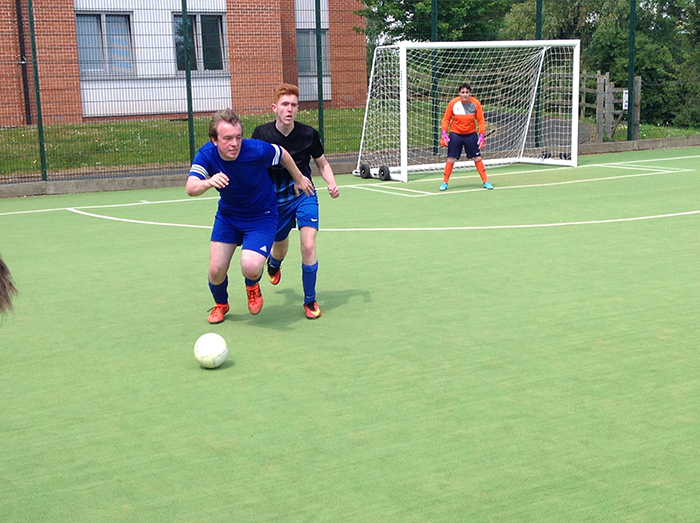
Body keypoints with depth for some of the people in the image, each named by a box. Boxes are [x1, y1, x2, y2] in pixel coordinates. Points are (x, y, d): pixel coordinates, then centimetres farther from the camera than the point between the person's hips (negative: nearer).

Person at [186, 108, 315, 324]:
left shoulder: (256, 150, -29)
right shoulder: (206, 154, -22)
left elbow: (283, 154, -7)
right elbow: (190, 188, -36)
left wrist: (299, 179, 9)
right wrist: (208, 182, -58)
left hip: (262, 216, -3)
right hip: (227, 215, 3)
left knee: (250, 267, -23)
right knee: (216, 270, -2)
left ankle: (252, 286, 17)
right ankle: (220, 304, 34)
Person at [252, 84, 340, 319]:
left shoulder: (308, 134, -12)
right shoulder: (261, 134, -11)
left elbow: (323, 164, 4)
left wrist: (332, 184, -14)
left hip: (304, 195, -1)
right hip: (275, 200, 1)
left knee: (308, 246, -19)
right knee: (280, 248, 17)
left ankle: (310, 300, 1)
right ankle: (273, 264, 59)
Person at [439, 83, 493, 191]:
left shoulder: (476, 103, -8)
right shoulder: (453, 103, -9)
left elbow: (481, 121, -1)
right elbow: (446, 119, 0)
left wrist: (481, 135, -9)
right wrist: (444, 132, -11)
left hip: (471, 134, 1)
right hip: (455, 134, -1)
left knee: (477, 158, 3)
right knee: (451, 159, -3)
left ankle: (486, 182, 14)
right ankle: (444, 183, 9)